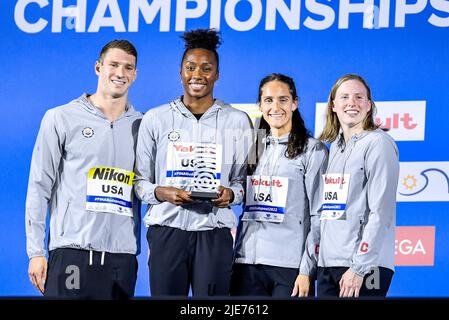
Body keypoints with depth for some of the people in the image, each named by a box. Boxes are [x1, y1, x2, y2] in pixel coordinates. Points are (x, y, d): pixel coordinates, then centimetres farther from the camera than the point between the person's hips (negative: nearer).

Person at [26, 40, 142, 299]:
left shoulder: (142, 126, 12)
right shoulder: (61, 119, 5)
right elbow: (40, 187, 3)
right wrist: (36, 251, -3)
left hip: (123, 255, 3)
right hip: (72, 251, -3)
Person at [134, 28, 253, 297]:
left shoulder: (238, 121, 10)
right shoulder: (155, 119, 9)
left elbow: (246, 179, 12)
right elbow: (140, 179, 10)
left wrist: (232, 193, -10)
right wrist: (160, 192, -11)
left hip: (214, 231, 0)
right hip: (167, 228, 0)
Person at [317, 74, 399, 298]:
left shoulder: (378, 143, -6)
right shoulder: (335, 147, 17)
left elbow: (381, 213, -13)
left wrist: (359, 268, -17)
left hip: (364, 265, -7)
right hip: (328, 263, 7)